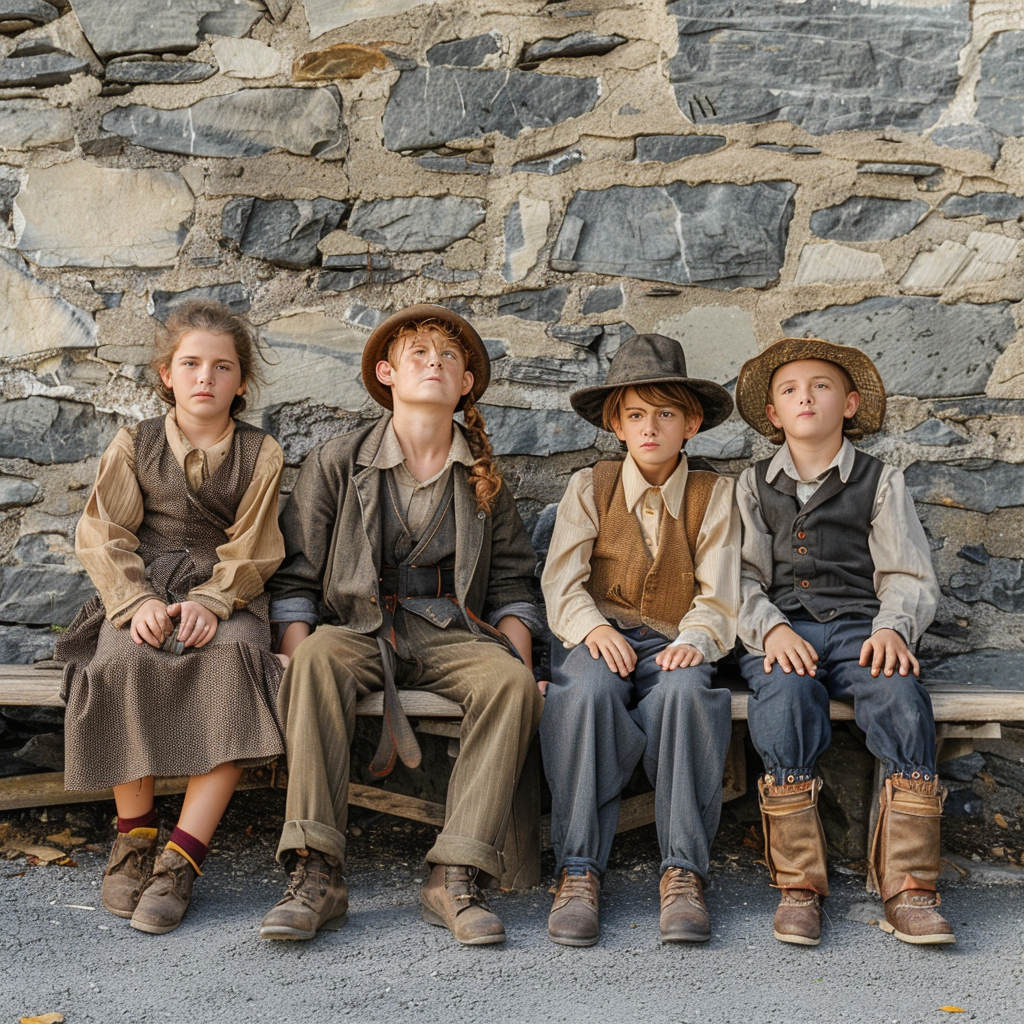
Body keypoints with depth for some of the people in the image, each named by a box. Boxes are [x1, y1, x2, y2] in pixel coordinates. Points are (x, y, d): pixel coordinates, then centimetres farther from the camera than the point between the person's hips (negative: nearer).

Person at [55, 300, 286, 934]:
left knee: (236, 665, -34)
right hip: (143, 591, 1)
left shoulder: (261, 454, 8)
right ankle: (134, 834, -16)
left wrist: (210, 602, -18)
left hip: (227, 597, 0)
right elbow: (104, 535, 3)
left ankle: (181, 858, -32)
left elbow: (251, 551, 1)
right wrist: (135, 600, -15)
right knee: (120, 665, -33)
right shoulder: (135, 445, 11)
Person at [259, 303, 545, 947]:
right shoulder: (337, 465, 6)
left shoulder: (484, 477, 13)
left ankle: (457, 879, -29)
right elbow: (295, 580, 4)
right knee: (320, 659, -36)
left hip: (450, 630, 2)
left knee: (512, 683, -30)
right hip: (357, 624, -1)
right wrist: (299, 656, -14)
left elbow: (511, 582, 14)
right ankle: (316, 876, -36)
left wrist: (520, 657, -4)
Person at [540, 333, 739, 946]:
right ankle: (579, 871, -29)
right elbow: (561, 580, 1)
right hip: (599, 637, 0)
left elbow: (718, 592, 3)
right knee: (590, 689, -36)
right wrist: (593, 626, -19)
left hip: (672, 642, 0)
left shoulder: (714, 495, 11)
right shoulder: (590, 488, 12)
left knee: (684, 690, -36)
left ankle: (683, 873, -29)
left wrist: (696, 638, -18)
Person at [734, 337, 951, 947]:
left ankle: (909, 886, -23)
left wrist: (891, 627, -13)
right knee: (786, 697, -33)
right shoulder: (754, 486, 18)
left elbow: (909, 576, 8)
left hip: (859, 624, 0)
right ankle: (799, 884, -24)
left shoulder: (881, 481, 14)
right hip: (782, 628, 0)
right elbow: (743, 577, 9)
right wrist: (771, 627, -11)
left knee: (901, 696, -31)